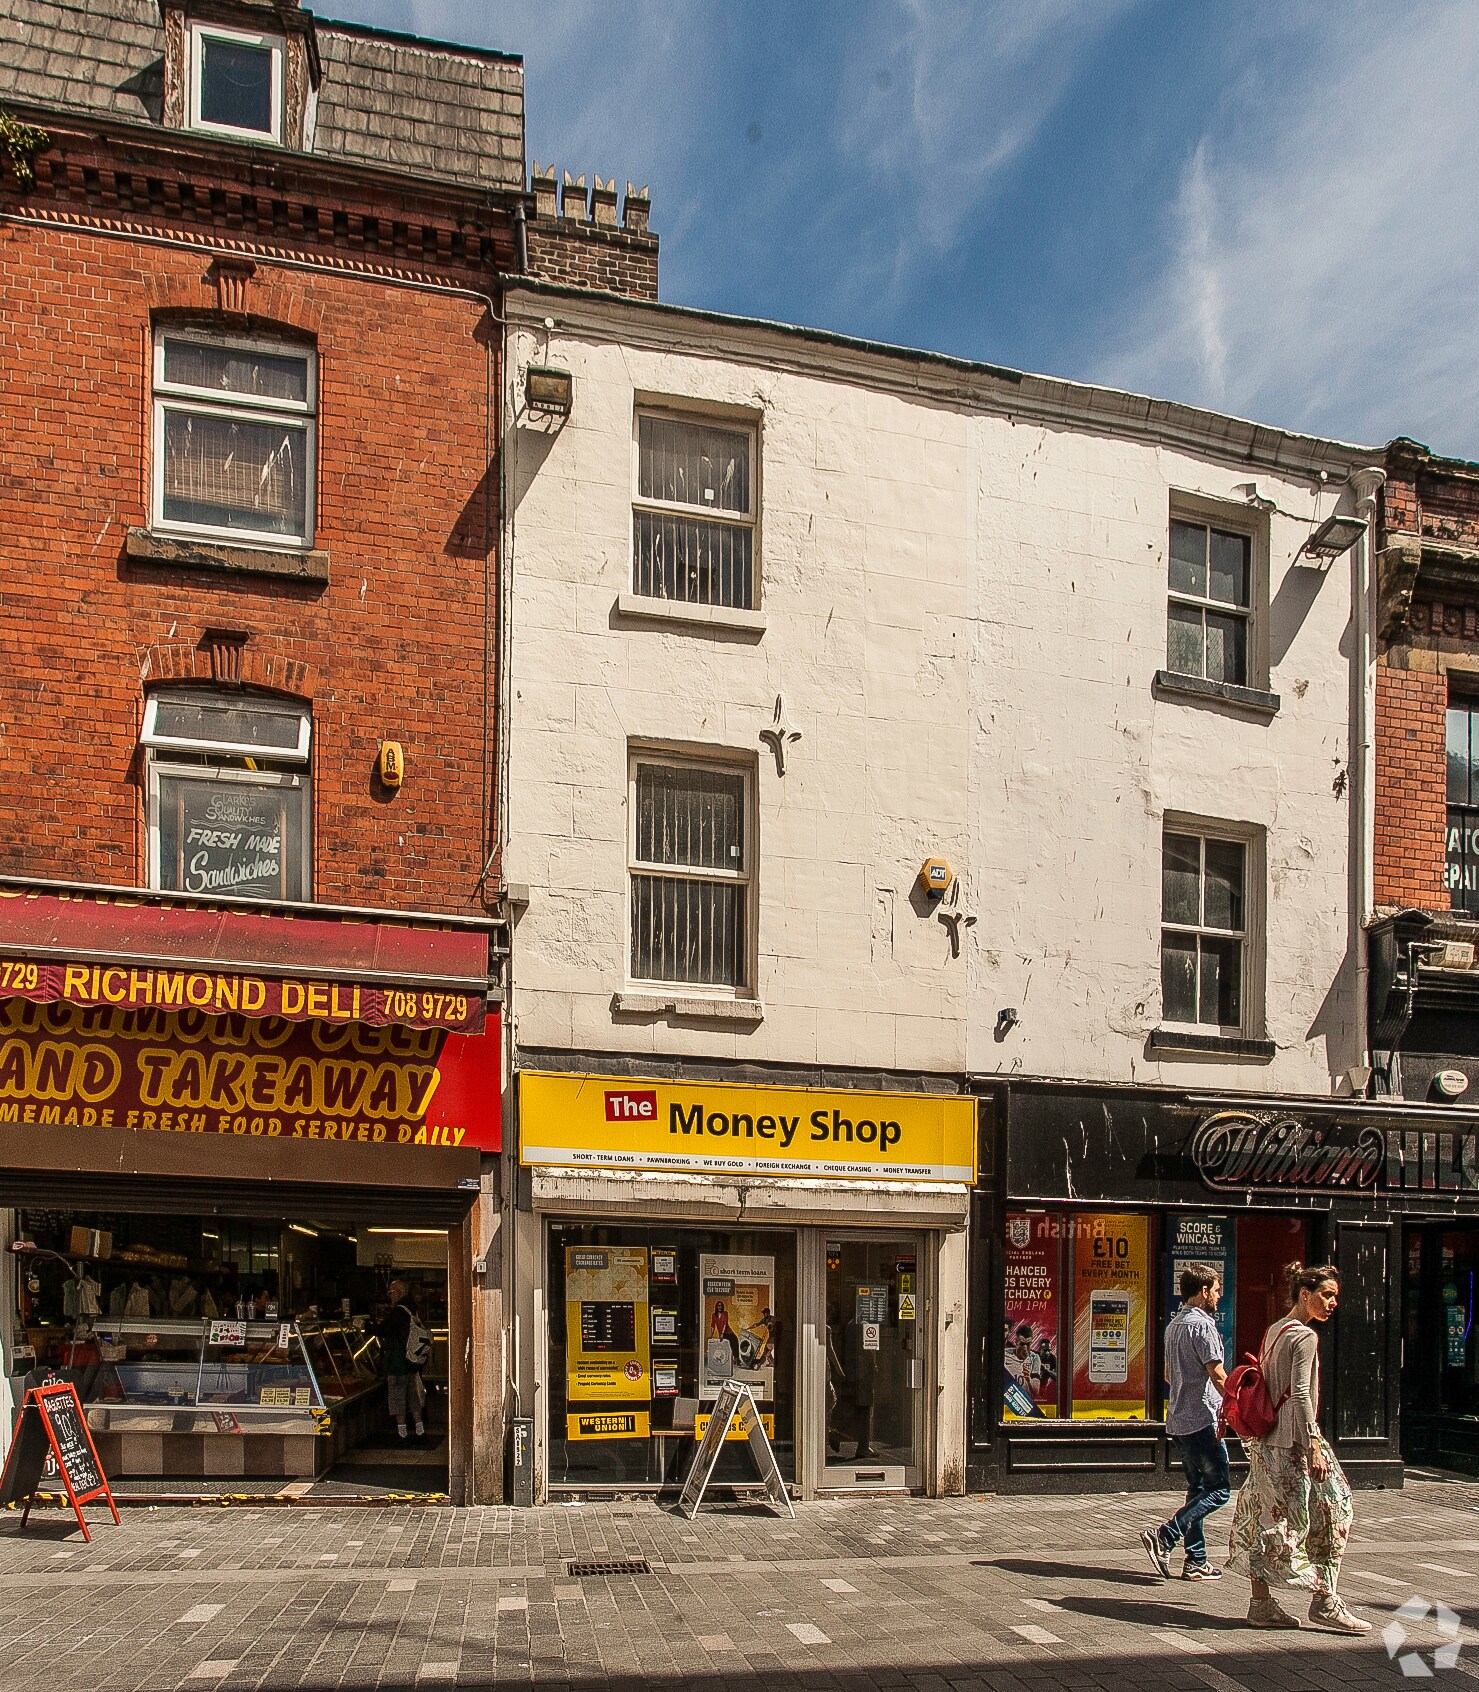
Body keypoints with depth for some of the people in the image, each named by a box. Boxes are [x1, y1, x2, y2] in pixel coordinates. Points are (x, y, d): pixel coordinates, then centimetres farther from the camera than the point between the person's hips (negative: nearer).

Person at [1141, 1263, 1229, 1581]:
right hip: (1202, 1420, -9)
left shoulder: (1173, 1325, 15)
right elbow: (1217, 1374, -17)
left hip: (1178, 1420, 9)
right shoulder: (1202, 1324, -13)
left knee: (1197, 1489, 14)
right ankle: (1164, 1537, -13)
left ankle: (1196, 1561, 13)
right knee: (1218, 1490, -4)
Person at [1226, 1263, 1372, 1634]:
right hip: (1293, 1441, -9)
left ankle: (1261, 1603, 12)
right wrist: (1314, 1448, -21)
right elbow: (1300, 1396, -19)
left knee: (1268, 1520, 9)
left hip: (1267, 1441, 9)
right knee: (1328, 1513, 0)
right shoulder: (1304, 1336, -12)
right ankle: (1324, 1601, 2)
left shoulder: (1274, 1331, 15)